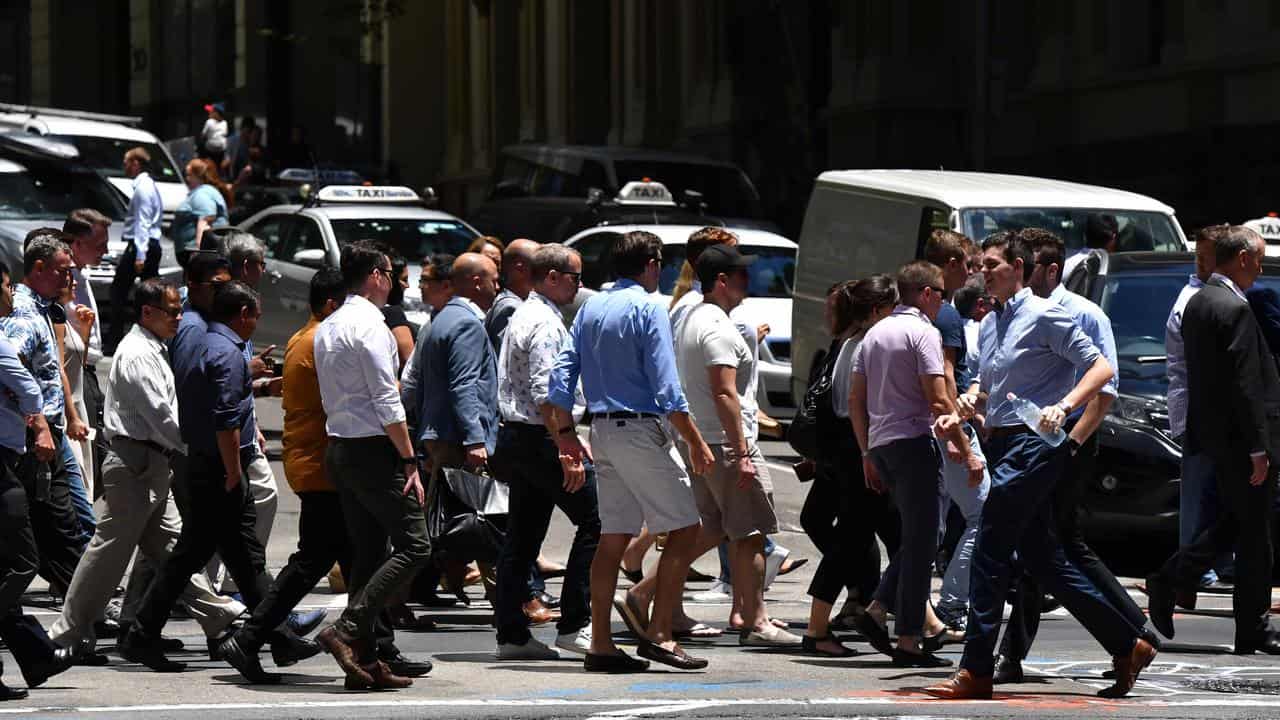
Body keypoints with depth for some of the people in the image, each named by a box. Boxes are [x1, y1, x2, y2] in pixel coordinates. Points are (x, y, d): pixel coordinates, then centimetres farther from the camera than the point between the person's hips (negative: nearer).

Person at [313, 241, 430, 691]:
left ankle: (365, 660, 8)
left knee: (367, 552, 10)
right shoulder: (370, 326, -13)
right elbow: (387, 400, -17)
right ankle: (348, 629, -18)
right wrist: (409, 461, -15)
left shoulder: (326, 329, 14)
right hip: (373, 450, -9)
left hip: (338, 448, 9)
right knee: (412, 547, -8)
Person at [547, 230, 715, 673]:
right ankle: (659, 633, -8)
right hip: (641, 430, -8)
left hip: (603, 431, 8)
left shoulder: (590, 308, 13)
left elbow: (562, 373, 11)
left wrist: (564, 434, 17)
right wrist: (696, 443, -12)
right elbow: (666, 387, -15)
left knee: (614, 535, 9)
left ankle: (601, 644, 6)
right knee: (684, 528, -2)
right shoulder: (648, 309, -10)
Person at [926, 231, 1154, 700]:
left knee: (989, 555, -10)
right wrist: (970, 399, 7)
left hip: (1033, 445, -9)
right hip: (1003, 445, 9)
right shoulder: (989, 325, 17)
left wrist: (1063, 406, -26)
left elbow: (1101, 367, -12)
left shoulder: (1043, 316, -8)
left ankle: (976, 671, -7)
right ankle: (1127, 646, 17)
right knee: (1042, 559, 10)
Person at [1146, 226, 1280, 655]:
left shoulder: (1197, 303, 11)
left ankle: (1169, 580, 9)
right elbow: (1246, 385, -21)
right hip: (1240, 437, -9)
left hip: (1212, 433, 9)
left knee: (1233, 523, 20)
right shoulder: (1234, 310, -19)